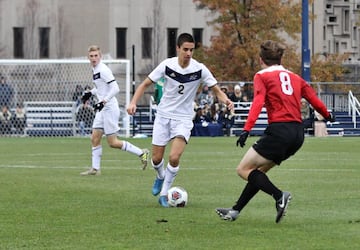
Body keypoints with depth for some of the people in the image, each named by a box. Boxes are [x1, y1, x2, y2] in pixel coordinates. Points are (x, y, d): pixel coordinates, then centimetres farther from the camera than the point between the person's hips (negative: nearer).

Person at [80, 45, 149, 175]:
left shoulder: (103, 70, -17)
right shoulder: (95, 69, 11)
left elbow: (115, 88, -23)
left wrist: (103, 101, -28)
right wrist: (90, 93, 16)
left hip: (110, 108, -9)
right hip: (102, 110, 9)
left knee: (113, 142, -6)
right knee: (95, 138, 5)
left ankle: (141, 153, 4)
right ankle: (95, 168, 8)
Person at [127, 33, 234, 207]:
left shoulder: (199, 69, -12)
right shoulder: (167, 65, -10)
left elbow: (216, 90, -5)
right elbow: (145, 84, -2)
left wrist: (226, 100, -27)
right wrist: (133, 102, -16)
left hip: (183, 119, -1)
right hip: (163, 115, 1)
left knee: (174, 157, -19)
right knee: (157, 159, 4)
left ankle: (164, 193, 0)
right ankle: (160, 177, 41)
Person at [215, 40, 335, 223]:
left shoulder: (262, 76, 2)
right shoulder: (295, 78, 18)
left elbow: (258, 102, -13)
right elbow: (315, 100, 17)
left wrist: (247, 129, -23)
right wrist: (328, 116, 36)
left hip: (278, 130, -7)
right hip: (298, 134, 7)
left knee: (244, 170, 1)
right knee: (258, 171, 19)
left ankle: (279, 196, -17)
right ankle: (235, 211, 19)